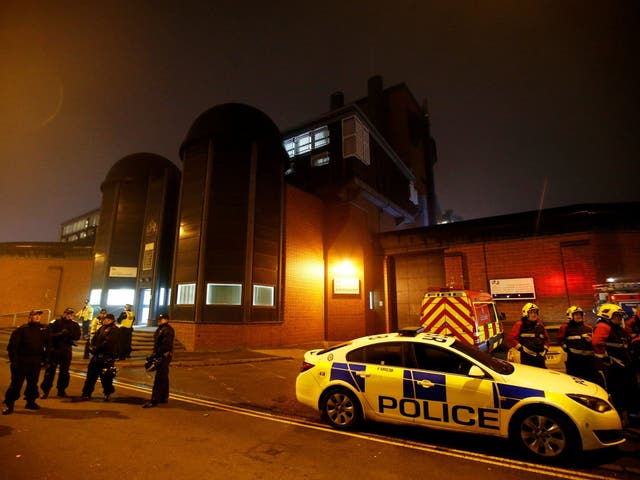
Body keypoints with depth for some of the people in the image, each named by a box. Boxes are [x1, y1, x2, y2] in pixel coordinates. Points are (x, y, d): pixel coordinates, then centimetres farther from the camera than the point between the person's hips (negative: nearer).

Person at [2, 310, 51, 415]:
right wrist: (13, 359, -10)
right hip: (21, 360, -3)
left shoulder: (44, 329, 8)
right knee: (16, 383, 0)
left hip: (36, 362, 3)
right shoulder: (21, 329, -2)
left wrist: (45, 358, 8)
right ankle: (9, 404, 12)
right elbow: (12, 345, -3)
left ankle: (30, 402, 22)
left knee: (33, 383, 11)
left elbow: (48, 345, 13)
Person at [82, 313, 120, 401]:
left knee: (106, 377, -2)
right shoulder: (102, 328, 15)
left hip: (107, 357, -7)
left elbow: (108, 343, -19)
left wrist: (96, 348, -16)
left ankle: (108, 394, 17)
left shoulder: (114, 330, -10)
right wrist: (92, 347, -5)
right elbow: (94, 339, 13)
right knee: (91, 375, 12)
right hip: (97, 356, 8)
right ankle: (86, 393, 24)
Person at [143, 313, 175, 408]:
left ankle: (154, 400, -4)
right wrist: (154, 355, 14)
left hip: (164, 356, -10)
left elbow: (166, 345, -23)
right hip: (160, 356, 10)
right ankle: (164, 397, 27)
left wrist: (156, 354, -21)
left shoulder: (168, 330, -15)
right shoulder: (160, 329, 17)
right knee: (163, 378, 17)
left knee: (159, 379, -7)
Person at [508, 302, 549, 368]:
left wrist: (545, 349, 14)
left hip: (540, 356, 6)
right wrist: (522, 348, -13)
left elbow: (546, 338, 29)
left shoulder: (540, 325, 18)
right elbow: (512, 339, -7)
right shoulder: (520, 325, -2)